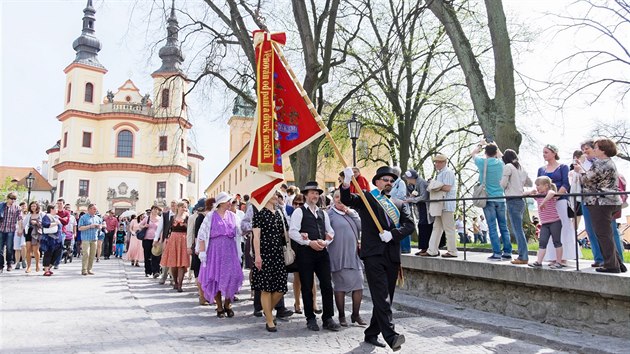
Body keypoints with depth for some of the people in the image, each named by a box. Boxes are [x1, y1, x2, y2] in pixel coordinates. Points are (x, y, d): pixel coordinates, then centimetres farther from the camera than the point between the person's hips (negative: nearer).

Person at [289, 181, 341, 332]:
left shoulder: (323, 213, 18)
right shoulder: (299, 212, 0)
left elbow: (330, 232, 16)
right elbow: (292, 232, -10)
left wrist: (325, 242, -4)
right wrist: (309, 243, -15)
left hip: (322, 252, 5)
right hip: (305, 252, -4)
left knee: (327, 285, 1)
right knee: (307, 287, 3)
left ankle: (328, 318, 11)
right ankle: (310, 319, 16)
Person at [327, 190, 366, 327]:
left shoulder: (352, 212, 13)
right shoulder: (330, 214, -3)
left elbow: (361, 227, 0)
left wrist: (350, 212, -5)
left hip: (354, 255, 5)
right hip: (339, 257, -5)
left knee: (358, 286, 6)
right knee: (340, 287, 3)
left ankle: (355, 314, 21)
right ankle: (342, 316, 18)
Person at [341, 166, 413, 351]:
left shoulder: (399, 204, 19)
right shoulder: (366, 198, 8)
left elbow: (409, 225, 6)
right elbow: (346, 200, -10)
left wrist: (392, 234, -12)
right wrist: (346, 184, -30)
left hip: (392, 256, 5)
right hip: (373, 254, -5)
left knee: (385, 297, 10)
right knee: (381, 296, -14)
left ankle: (371, 334, 22)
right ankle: (391, 336, -18)